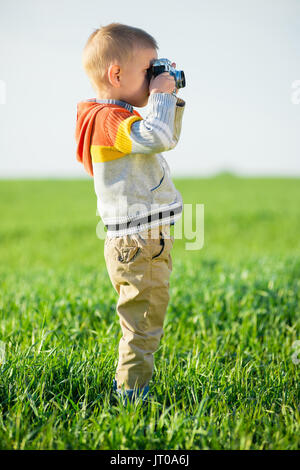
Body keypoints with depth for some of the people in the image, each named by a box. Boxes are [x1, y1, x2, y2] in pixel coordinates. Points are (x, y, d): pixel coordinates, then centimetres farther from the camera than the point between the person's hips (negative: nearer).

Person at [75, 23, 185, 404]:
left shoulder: (110, 118, 17)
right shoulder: (110, 119, -17)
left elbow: (166, 138, 28)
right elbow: (158, 137, -33)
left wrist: (170, 97, 17)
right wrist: (161, 96, -18)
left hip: (141, 244, 11)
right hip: (138, 244, -11)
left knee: (143, 324, 20)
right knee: (143, 325, -5)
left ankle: (126, 382, 31)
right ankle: (131, 392, 3)